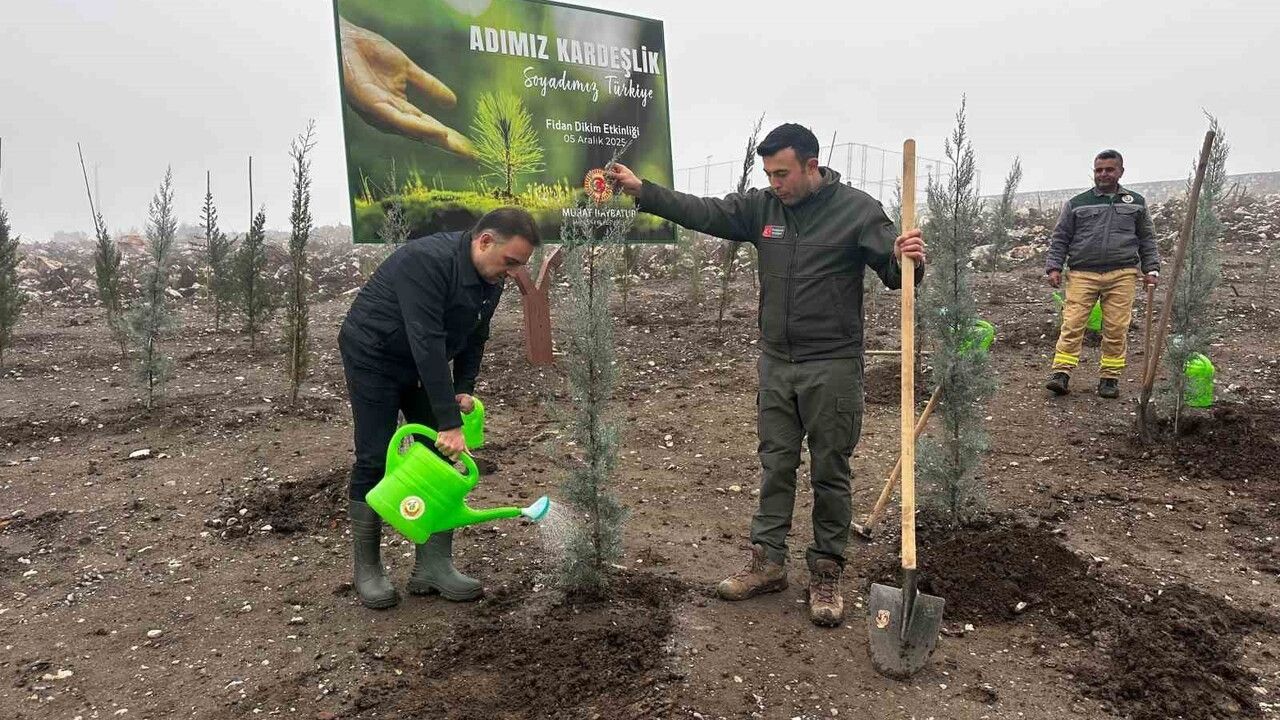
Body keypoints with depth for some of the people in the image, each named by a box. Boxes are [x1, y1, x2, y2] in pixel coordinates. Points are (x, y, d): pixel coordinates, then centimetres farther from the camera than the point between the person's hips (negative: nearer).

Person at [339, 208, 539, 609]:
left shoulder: (491, 279, -6)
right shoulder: (428, 260, -33)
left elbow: (474, 338, 6)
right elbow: (427, 343, -39)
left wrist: (463, 390, -8)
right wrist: (449, 423, -40)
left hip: (422, 365, 8)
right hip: (373, 357, -7)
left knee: (441, 458, 0)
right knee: (374, 460, -6)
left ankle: (433, 566, 7)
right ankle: (367, 570, 9)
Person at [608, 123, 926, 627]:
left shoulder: (857, 210, -8)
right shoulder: (761, 207, 4)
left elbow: (895, 273, -8)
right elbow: (703, 212, -3)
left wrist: (907, 259, -32)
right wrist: (641, 190, -12)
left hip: (833, 366, -4)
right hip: (776, 363, 4)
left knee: (830, 471, 6)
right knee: (775, 465, 11)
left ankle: (826, 572, 19)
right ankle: (768, 561, 23)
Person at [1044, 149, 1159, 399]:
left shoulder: (1136, 203, 17)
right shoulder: (1077, 203, 11)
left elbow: (1147, 239, 20)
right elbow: (1060, 238, 10)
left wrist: (1151, 268, 10)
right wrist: (1054, 267, -1)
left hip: (1121, 275, 1)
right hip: (1082, 274, -1)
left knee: (1116, 329, -1)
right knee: (1072, 324, -10)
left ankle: (1110, 377, 8)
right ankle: (1061, 373, -9)